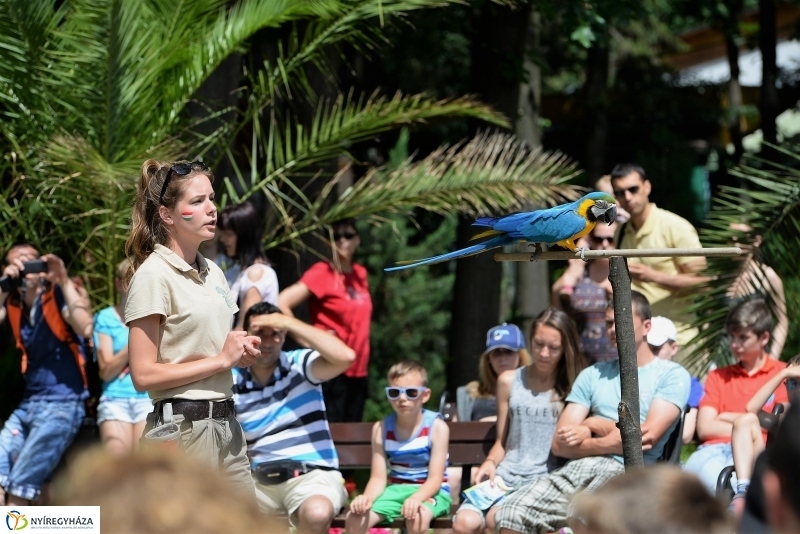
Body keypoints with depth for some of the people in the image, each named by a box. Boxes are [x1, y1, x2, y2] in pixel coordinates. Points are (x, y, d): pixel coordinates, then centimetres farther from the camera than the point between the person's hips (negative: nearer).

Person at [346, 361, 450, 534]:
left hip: (430, 492, -4)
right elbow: (378, 477, -4)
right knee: (355, 518, -20)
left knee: (417, 517, -38)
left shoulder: (436, 427, -11)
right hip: (396, 489, 4)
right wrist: (367, 497, -27)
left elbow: (435, 479, -15)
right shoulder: (382, 428, 0)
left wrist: (416, 498, -37)